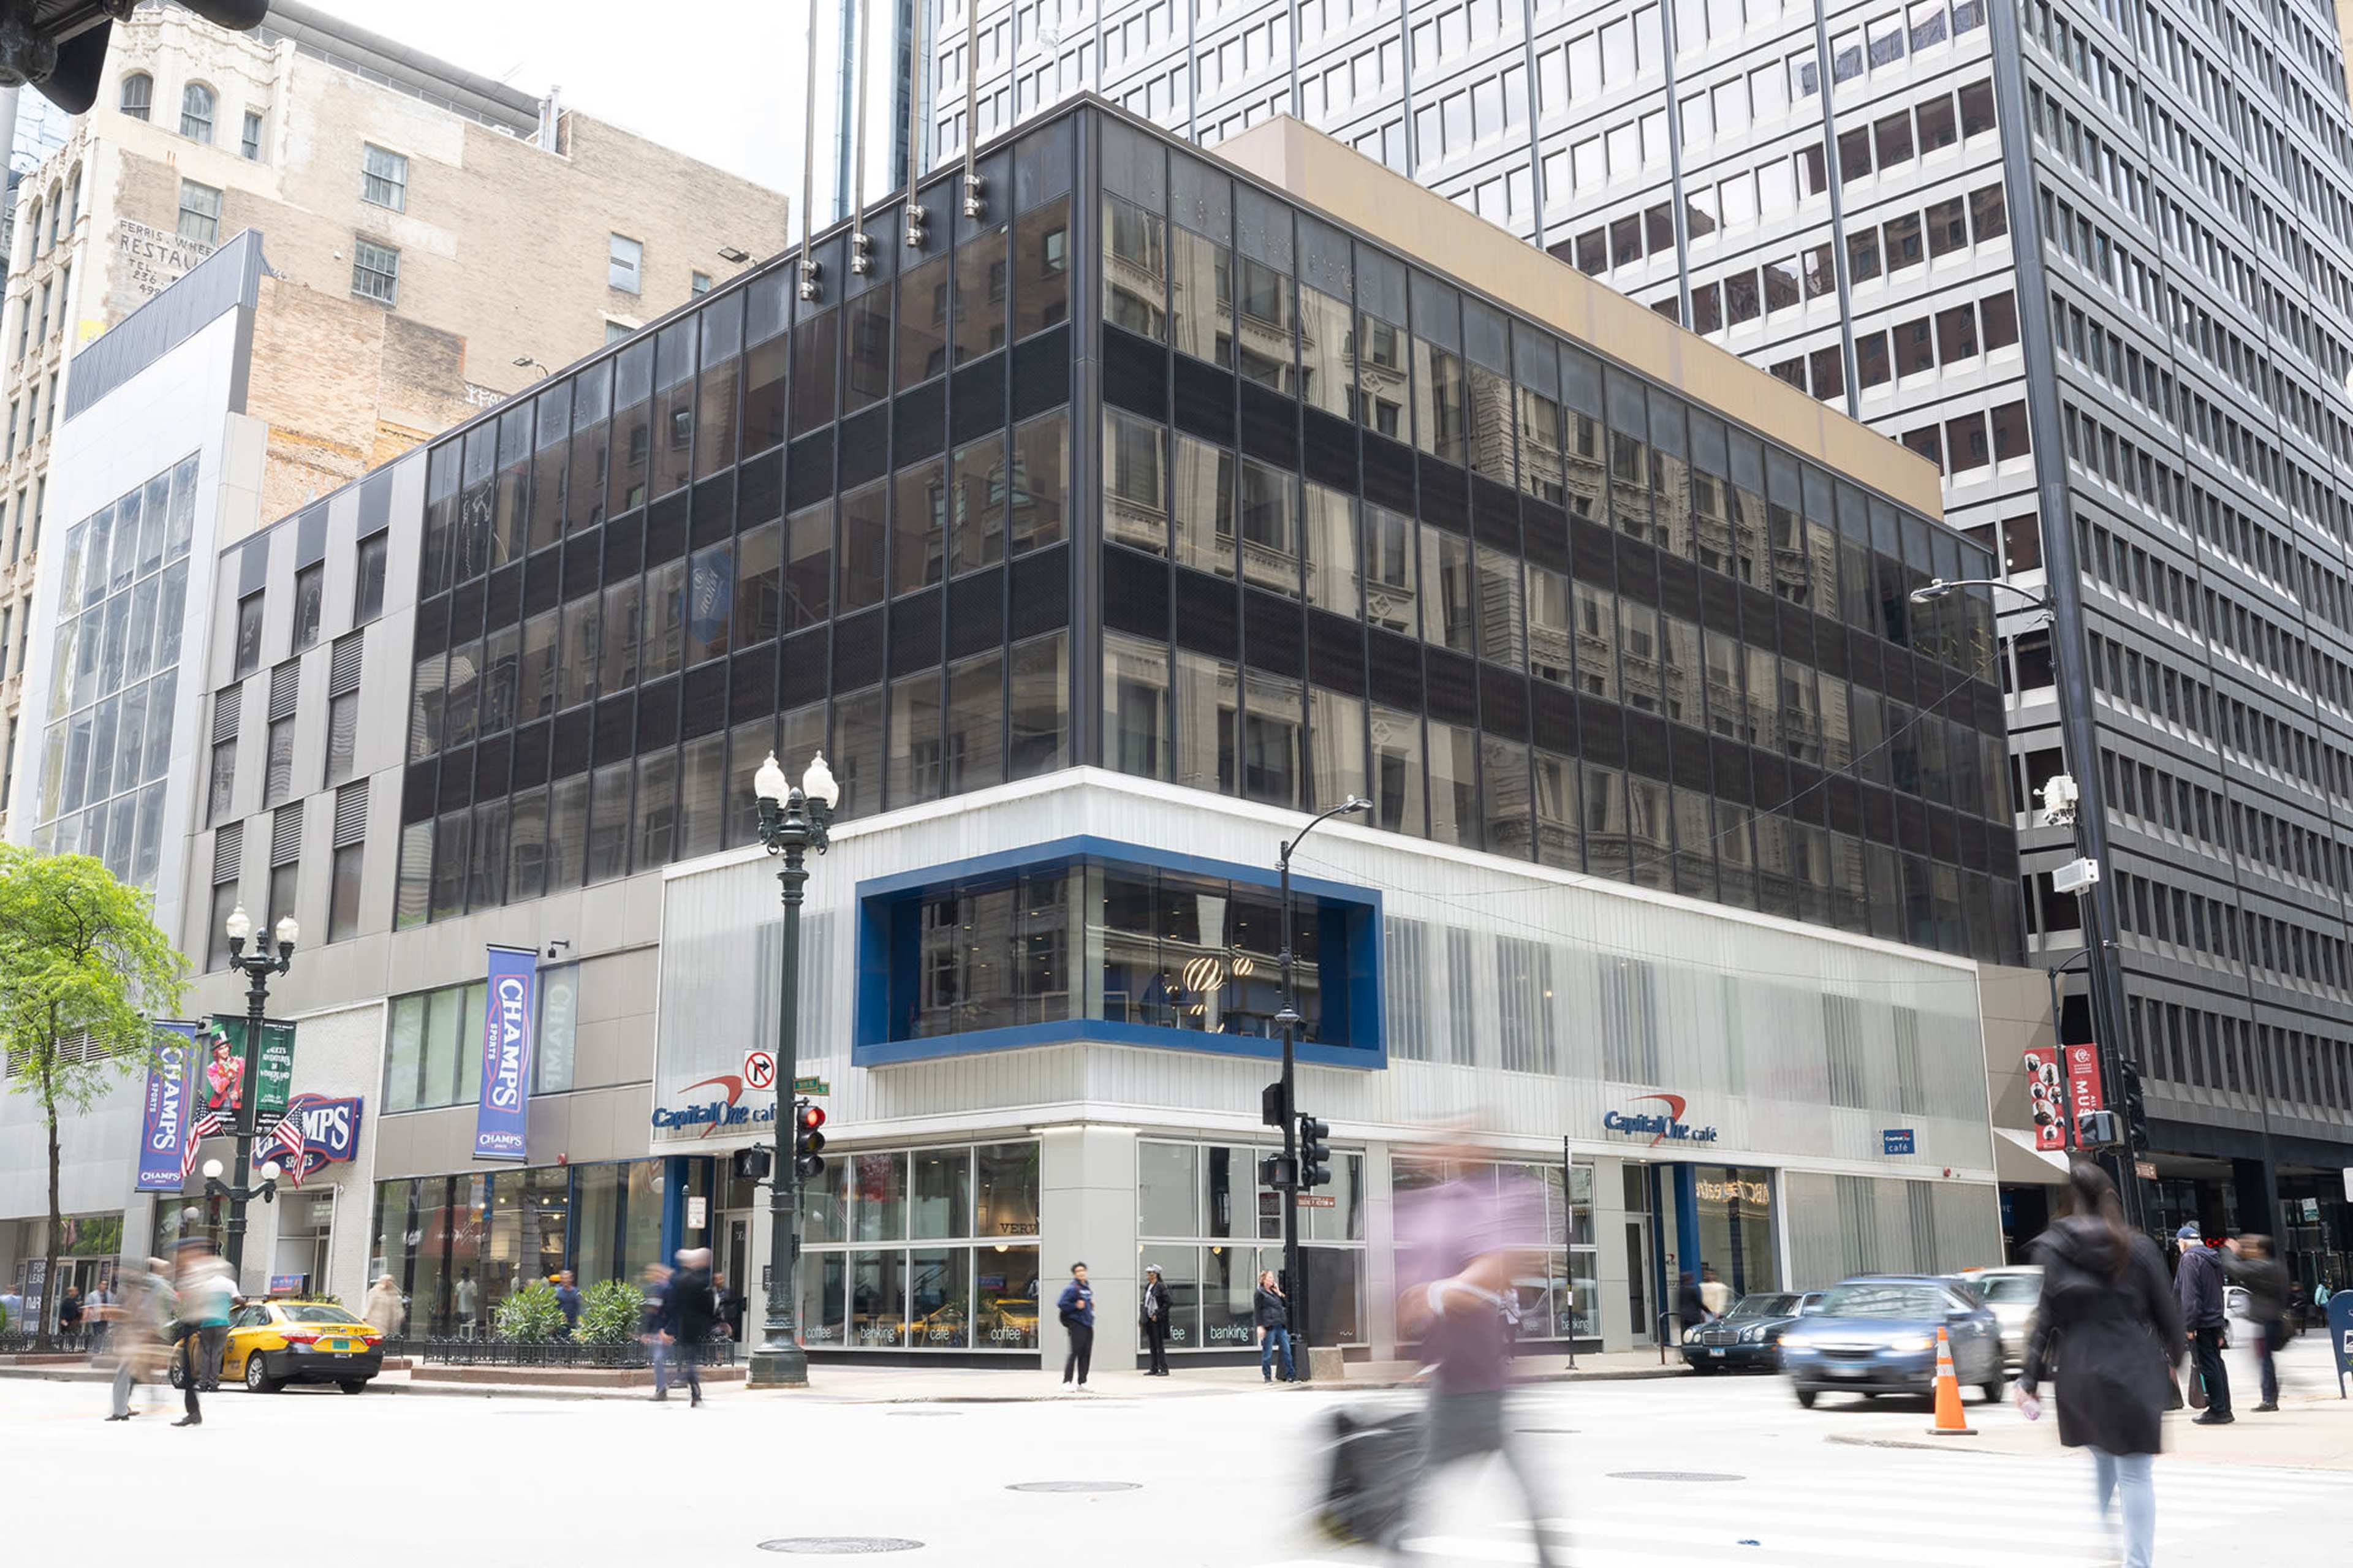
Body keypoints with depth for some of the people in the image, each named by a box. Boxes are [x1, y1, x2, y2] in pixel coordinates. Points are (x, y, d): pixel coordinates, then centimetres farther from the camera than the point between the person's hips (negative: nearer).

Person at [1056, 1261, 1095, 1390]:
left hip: (1088, 1325, 8)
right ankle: (1067, 1381, -5)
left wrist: (1091, 1305, 11)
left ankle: (1082, 1382, 14)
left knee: (1086, 1354, 8)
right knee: (1075, 1352, -10)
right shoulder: (1072, 1288, -9)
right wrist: (1076, 1306, -19)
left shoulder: (1088, 1288, 16)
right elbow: (1061, 1304, -15)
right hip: (1077, 1325, -8)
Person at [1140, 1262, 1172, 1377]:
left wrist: (1157, 1315, -16)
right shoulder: (1147, 1287, 13)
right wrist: (1143, 1312, 9)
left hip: (1158, 1320, -8)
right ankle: (1154, 1368, 18)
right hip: (1149, 1320, 8)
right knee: (1152, 1345, 12)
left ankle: (1164, 1369, -1)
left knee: (1159, 1345, -6)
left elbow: (1167, 1303, -14)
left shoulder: (1161, 1287, -11)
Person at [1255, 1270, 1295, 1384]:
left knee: (1286, 1351, 4)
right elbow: (1257, 1311, -5)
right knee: (1267, 1353, -1)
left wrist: (1279, 1293, 6)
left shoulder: (1275, 1292, 19)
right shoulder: (1259, 1293, 0)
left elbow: (1286, 1305, 17)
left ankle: (1290, 1375, 8)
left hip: (1281, 1326, 6)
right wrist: (1260, 1326, -13)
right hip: (1269, 1326, -6)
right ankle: (1267, 1377, 8)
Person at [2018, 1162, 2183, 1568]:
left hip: (2081, 1376, 1)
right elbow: (2166, 1311, 5)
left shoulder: (2052, 1249, -4)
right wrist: (2174, 1357, 23)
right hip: (2134, 1373, -1)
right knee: (2134, 1473, 2)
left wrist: (2030, 1378, -1)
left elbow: (2046, 1318, -5)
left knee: (2101, 1462, 22)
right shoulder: (2138, 1248, -2)